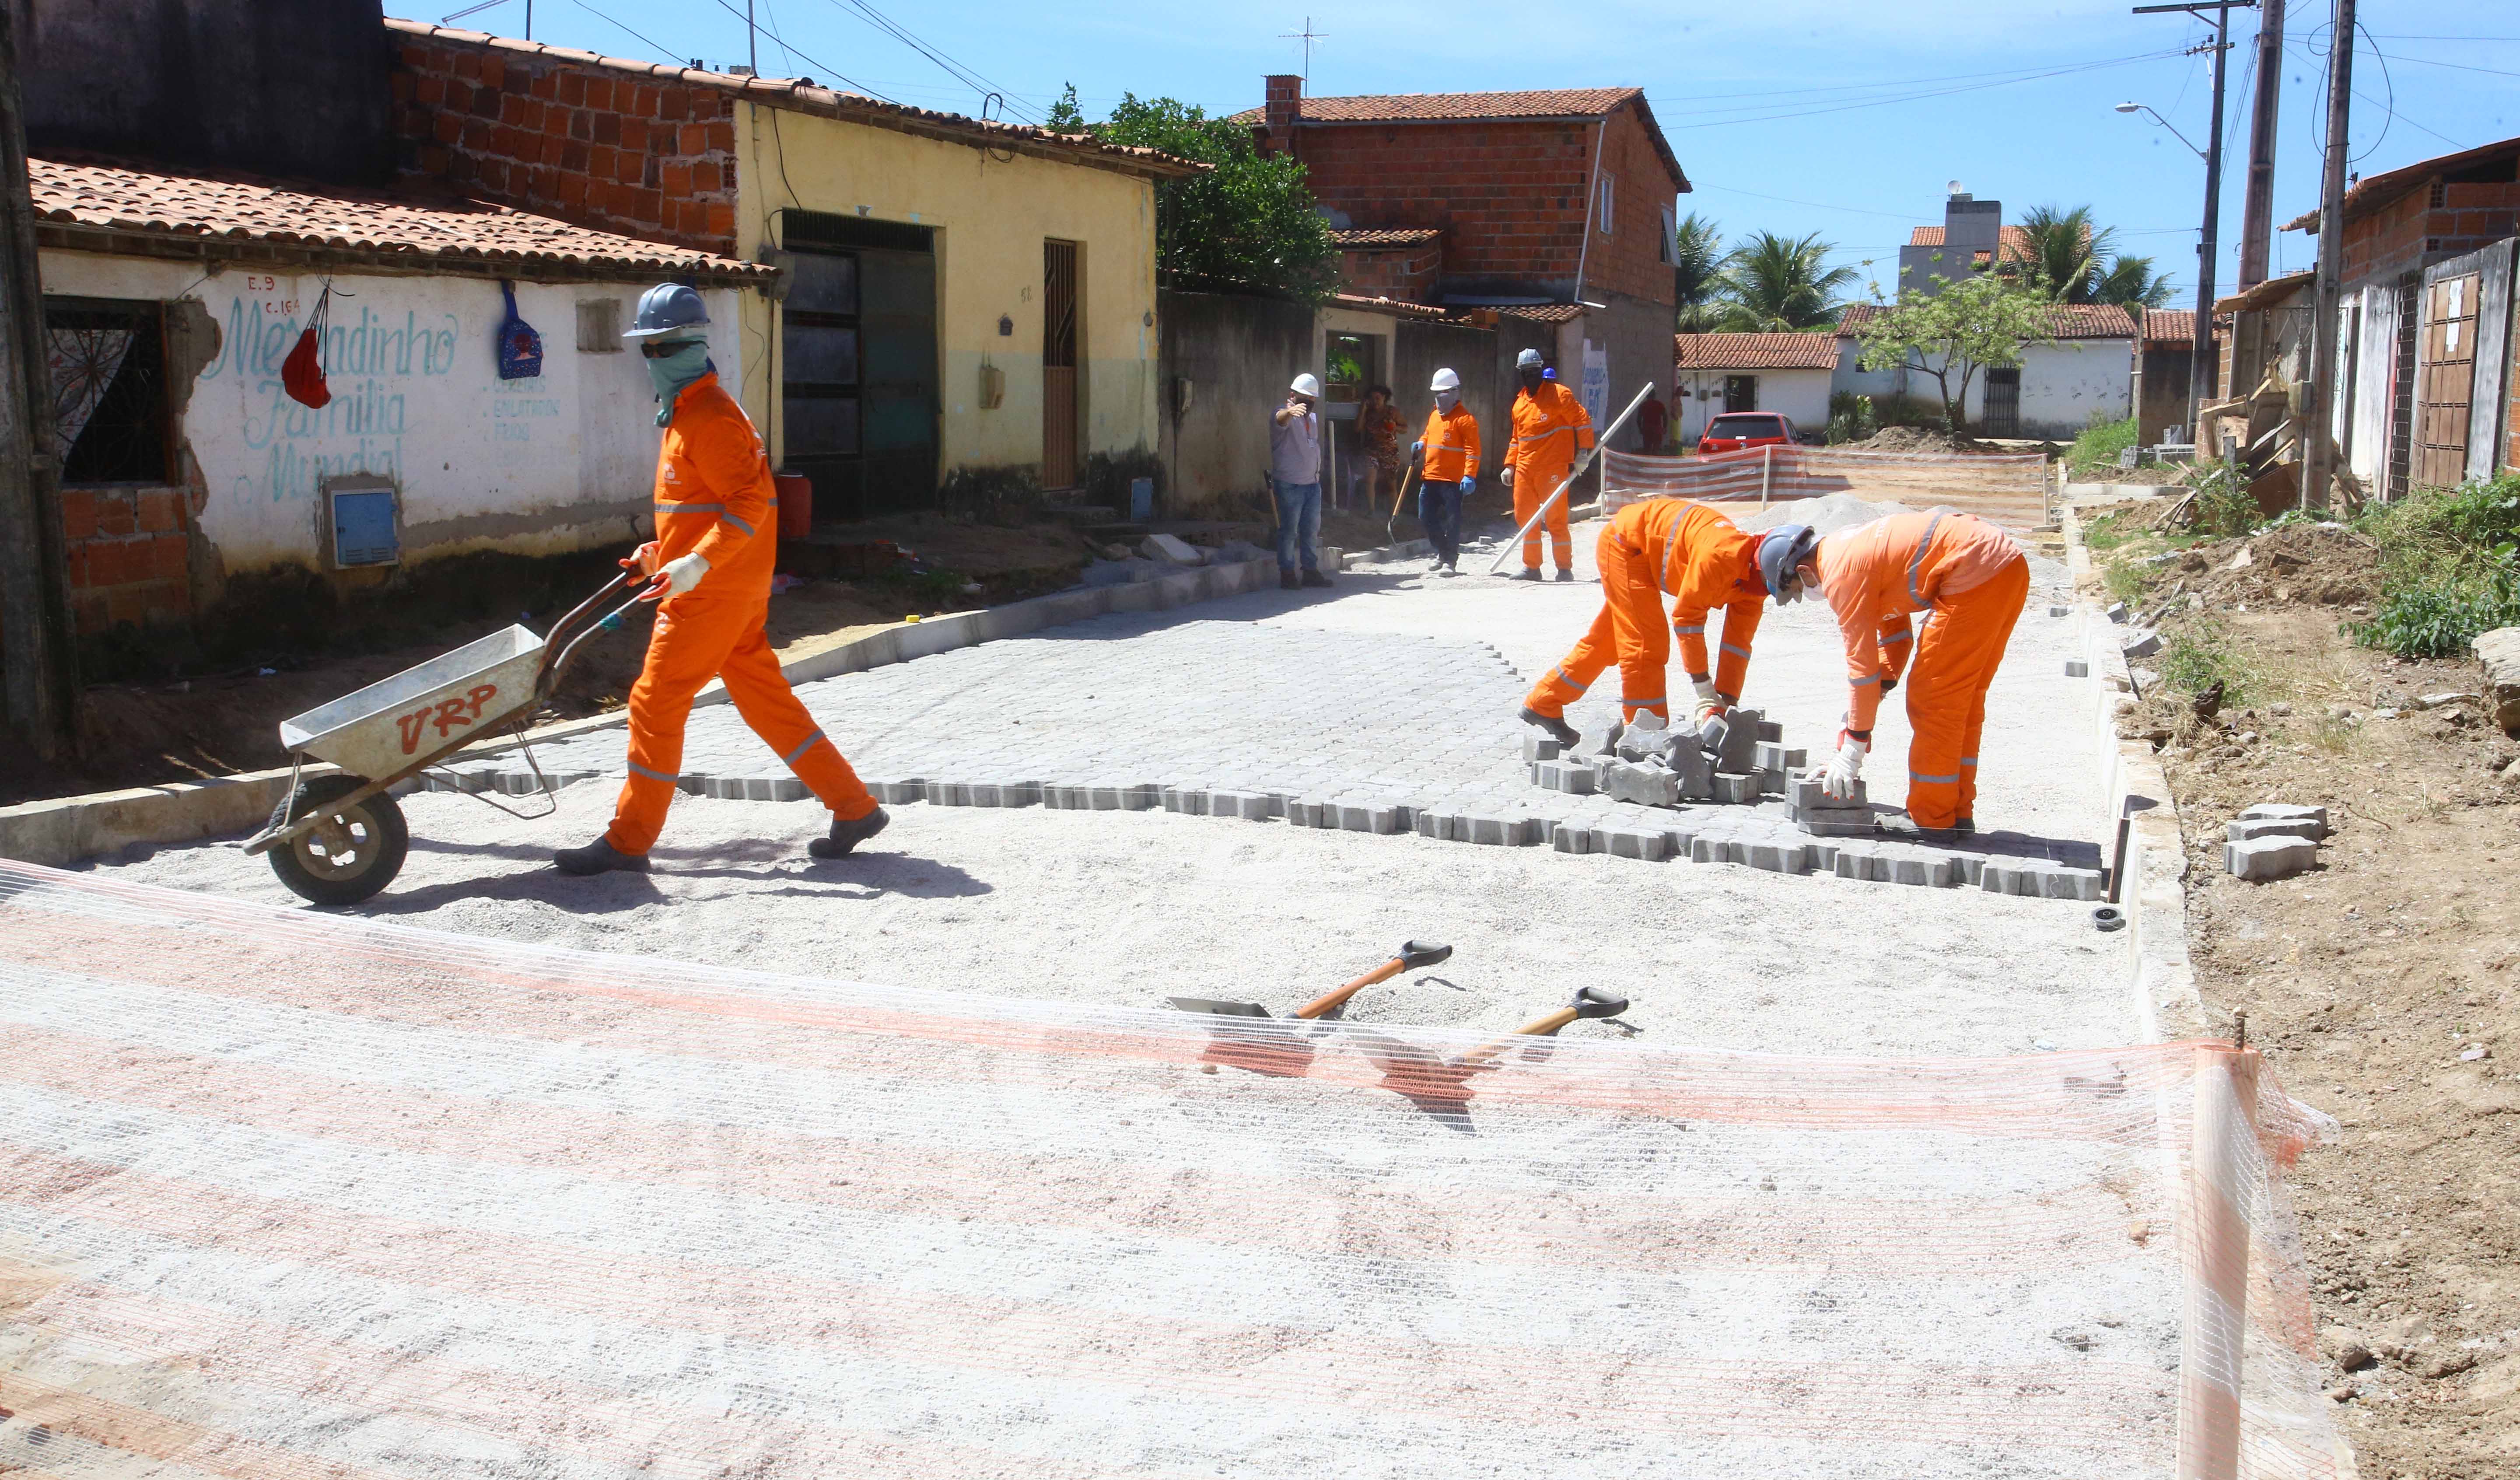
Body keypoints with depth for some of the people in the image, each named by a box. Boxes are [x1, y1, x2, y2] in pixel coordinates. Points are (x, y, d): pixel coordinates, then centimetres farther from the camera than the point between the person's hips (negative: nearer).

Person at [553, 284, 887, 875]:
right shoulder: (687, 413, 17)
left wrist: (697, 563, -29)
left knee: (656, 703, -3)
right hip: (733, 588, 10)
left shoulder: (709, 416, -14)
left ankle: (628, 842, 6)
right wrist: (661, 553, 17)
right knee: (766, 699, 11)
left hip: (714, 590, -10)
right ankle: (855, 808, 14)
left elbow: (749, 501, -22)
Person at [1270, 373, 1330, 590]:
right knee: (1289, 530, -4)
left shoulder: (1314, 416, 16)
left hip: (1313, 483, 8)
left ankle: (1311, 572, 17)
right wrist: (1291, 411, -59)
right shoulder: (1285, 414, -10)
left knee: (1312, 529, 10)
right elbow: (1281, 419, -36)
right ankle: (1287, 573, 0)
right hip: (1290, 484, -8)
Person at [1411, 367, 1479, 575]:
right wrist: (1421, 444, 10)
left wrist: (1470, 476, -22)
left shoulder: (1465, 419, -9)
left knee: (1452, 519, -4)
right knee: (1426, 517, 11)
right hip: (1430, 477, 8)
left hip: (1453, 480, -8)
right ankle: (1442, 551, 28)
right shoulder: (1434, 415, 16)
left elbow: (1473, 450, -13)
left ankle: (1451, 560, 3)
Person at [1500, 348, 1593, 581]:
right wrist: (1510, 465, 18)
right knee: (1524, 518, 8)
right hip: (1525, 470, 7)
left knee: (1556, 520, -5)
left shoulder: (1559, 394, -6)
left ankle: (1565, 569, 3)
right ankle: (1531, 567, 17)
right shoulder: (1520, 401, 15)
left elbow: (1582, 421, -6)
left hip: (1553, 469, -7)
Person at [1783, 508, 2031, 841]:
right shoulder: (1851, 549, 21)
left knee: (1933, 699, -2)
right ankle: (1957, 813, 23)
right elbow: (1896, 635, 24)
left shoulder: (1840, 574, -8)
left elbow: (1861, 660, -8)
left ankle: (1931, 821, 4)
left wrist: (1853, 747, -3)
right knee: (1962, 698, 17)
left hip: (1977, 574, -10)